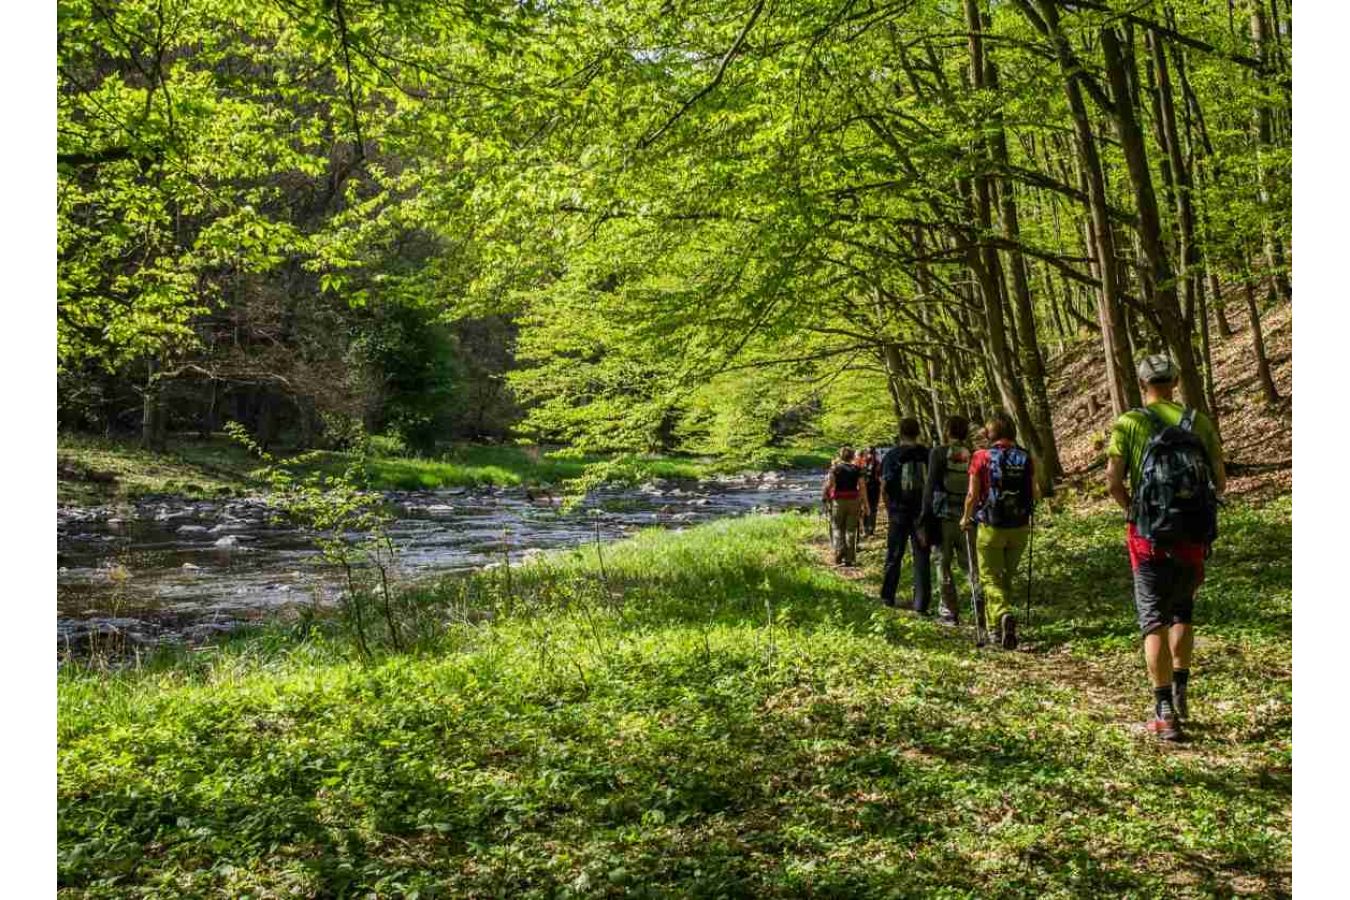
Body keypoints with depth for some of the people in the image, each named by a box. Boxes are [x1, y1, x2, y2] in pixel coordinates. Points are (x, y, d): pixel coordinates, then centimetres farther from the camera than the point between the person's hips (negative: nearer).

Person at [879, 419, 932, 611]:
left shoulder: (892, 455, -3)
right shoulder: (927, 454, 0)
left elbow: (884, 487, -5)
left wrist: (889, 508, 8)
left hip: (899, 512, 0)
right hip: (923, 514, 1)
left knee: (894, 556, 13)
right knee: (921, 558, 4)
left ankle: (888, 597, 22)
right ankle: (921, 604, 2)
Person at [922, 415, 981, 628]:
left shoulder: (939, 453, -6)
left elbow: (930, 486, -9)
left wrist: (926, 515, -4)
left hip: (943, 516, -3)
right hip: (968, 518, 3)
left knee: (943, 564, 8)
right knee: (970, 565, 9)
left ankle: (950, 612, 9)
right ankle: (981, 603, -10)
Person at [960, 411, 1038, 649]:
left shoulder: (982, 457, -9)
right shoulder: (1025, 458, -1)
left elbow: (973, 495, -8)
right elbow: (1035, 494, 0)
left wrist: (966, 518, 8)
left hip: (991, 527, -3)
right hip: (1020, 527, 3)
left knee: (991, 578, 5)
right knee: (1007, 576, 18)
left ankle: (1003, 613, -22)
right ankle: (996, 629, 25)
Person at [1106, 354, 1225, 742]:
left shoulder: (1128, 423, -2)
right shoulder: (1199, 421, 6)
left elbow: (1113, 480, -10)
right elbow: (1220, 482, 6)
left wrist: (1133, 510, 7)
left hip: (1151, 537, -3)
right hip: (1194, 536, 3)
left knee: (1154, 622, 2)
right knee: (1183, 612, 24)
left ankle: (1165, 713, -2)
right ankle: (1180, 693, 24)